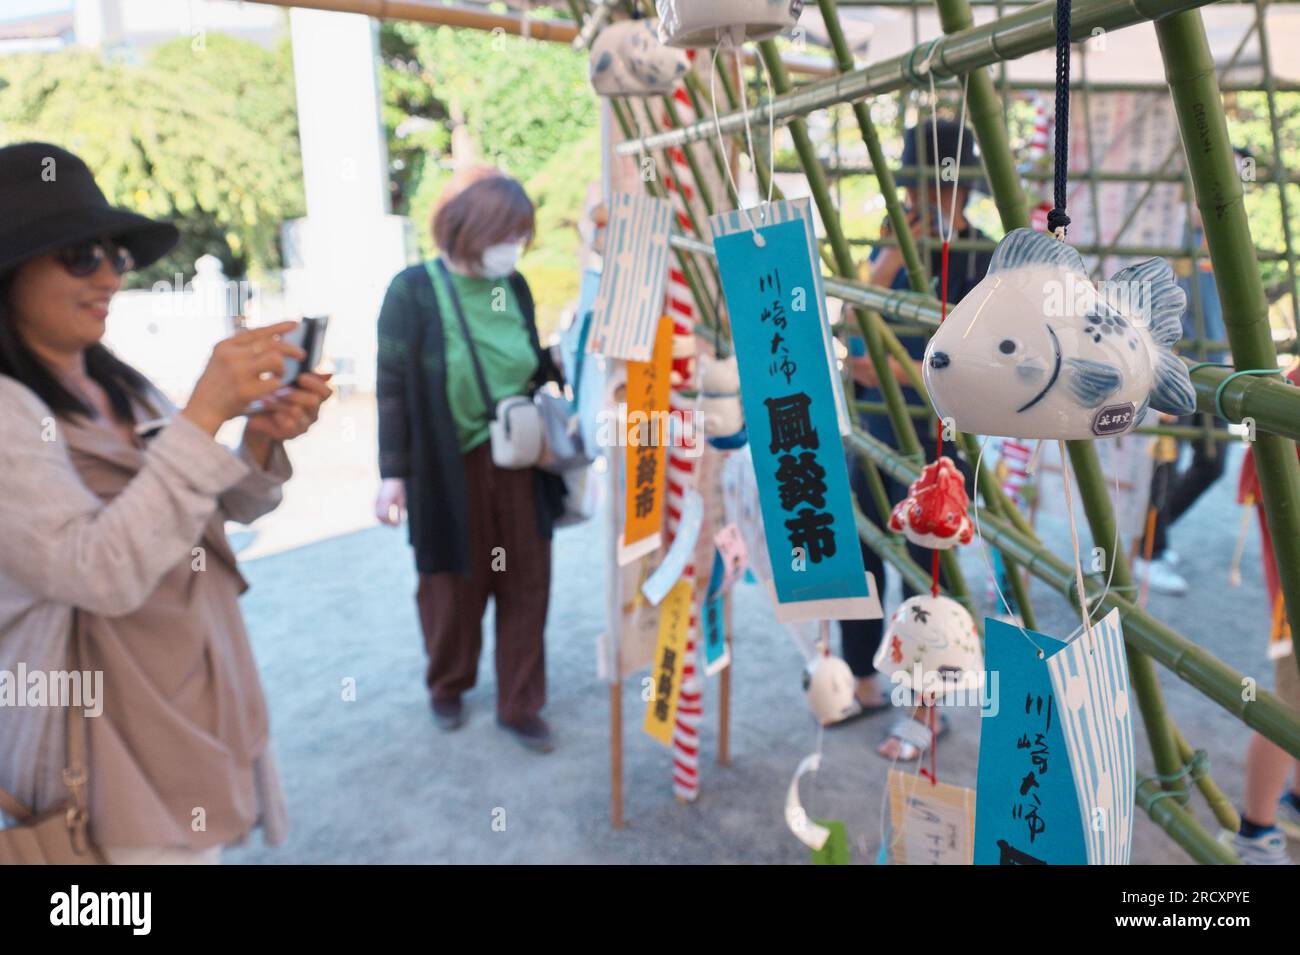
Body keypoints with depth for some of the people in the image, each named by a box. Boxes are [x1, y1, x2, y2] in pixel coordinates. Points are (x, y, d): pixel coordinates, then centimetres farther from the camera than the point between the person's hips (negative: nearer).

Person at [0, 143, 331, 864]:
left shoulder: (119, 388, 5)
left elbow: (215, 506, 10)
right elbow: (102, 573, -28)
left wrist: (263, 439, -10)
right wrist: (203, 416, -30)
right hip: (111, 746, -7)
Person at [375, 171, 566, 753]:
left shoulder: (514, 287, 2)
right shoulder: (414, 291, -10)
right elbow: (394, 387, -10)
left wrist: (557, 361, -9)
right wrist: (393, 475, -13)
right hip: (449, 470, -3)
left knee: (526, 584, 8)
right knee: (455, 587, 13)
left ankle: (520, 704, 26)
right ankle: (448, 687, 40)